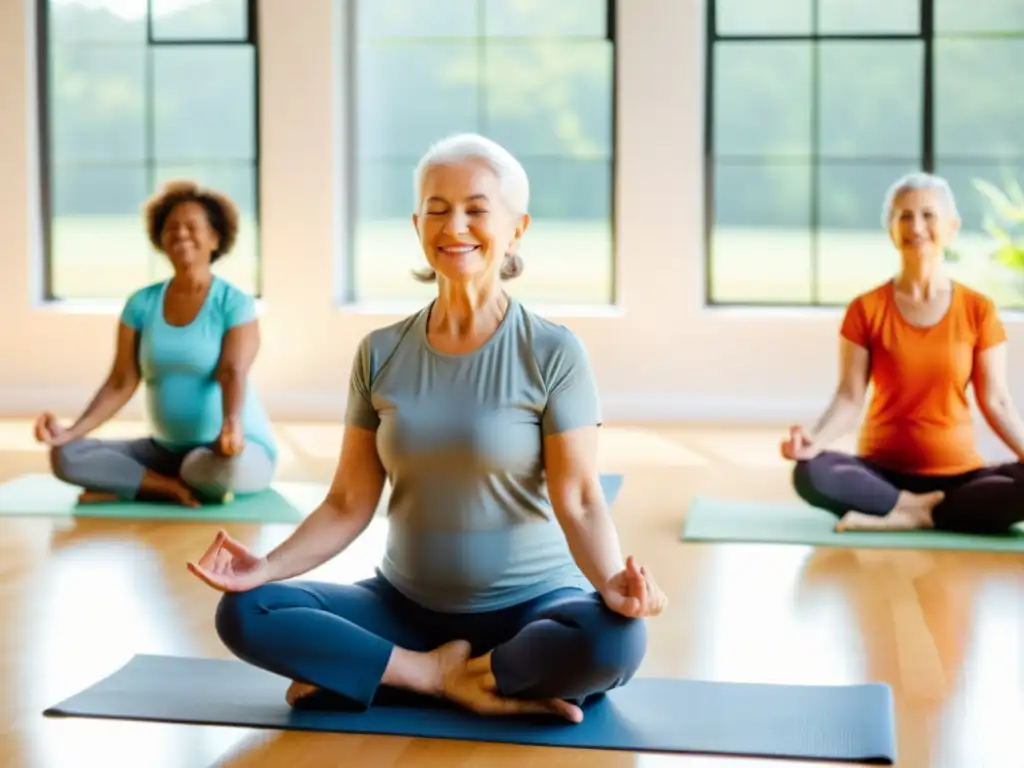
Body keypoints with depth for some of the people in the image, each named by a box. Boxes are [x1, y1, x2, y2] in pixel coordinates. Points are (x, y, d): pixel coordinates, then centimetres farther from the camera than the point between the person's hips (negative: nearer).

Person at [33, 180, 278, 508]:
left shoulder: (235, 303, -9)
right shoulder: (141, 303, 3)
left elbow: (233, 374, -22)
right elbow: (122, 383, 1)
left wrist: (231, 425, -43)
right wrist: (71, 431, -15)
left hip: (235, 449, -4)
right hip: (167, 449, 4)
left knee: (221, 469, -41)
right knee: (66, 456, -15)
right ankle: (180, 489, -16)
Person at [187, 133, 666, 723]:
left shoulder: (553, 353, -9)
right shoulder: (381, 353, 1)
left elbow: (579, 501, -15)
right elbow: (350, 503, 1)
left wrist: (610, 581, -36)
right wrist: (269, 566, -16)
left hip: (531, 606, -3)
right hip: (407, 606, 3)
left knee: (615, 639, -36)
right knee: (245, 612, -18)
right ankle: (449, 678, -15)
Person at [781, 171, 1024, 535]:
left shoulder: (978, 310, 2)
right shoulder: (866, 310, 0)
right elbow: (850, 397, -5)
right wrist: (815, 439, -24)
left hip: (958, 474, 1)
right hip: (884, 471, -1)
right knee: (810, 474, -31)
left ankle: (908, 516, -21)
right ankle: (919, 507, -19)